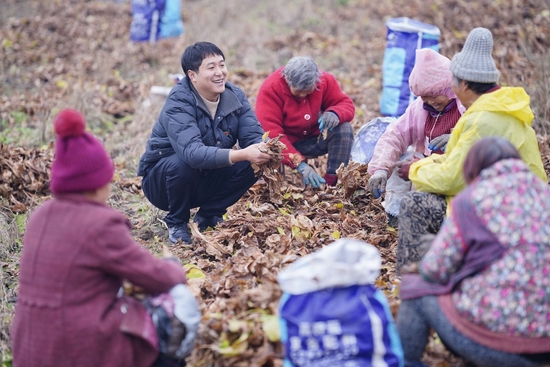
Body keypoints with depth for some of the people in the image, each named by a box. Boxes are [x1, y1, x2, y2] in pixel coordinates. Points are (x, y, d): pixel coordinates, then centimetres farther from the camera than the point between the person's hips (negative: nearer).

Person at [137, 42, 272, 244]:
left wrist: (265, 151, -39)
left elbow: (253, 135, -14)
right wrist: (241, 154, -52)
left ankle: (208, 215, 3)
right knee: (182, 163, -36)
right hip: (163, 178, -5)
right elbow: (192, 152, -41)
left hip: (206, 178, 5)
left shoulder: (234, 95, -8)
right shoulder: (178, 102, -27)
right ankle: (176, 223, -8)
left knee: (251, 164, -18)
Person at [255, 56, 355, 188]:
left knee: (344, 129, -23)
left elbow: (346, 104, -6)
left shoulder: (325, 80, -11)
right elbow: (271, 133, -31)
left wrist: (334, 113, -34)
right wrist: (300, 164, -42)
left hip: (315, 140, 4)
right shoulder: (270, 89, -24)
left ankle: (332, 182, -28)